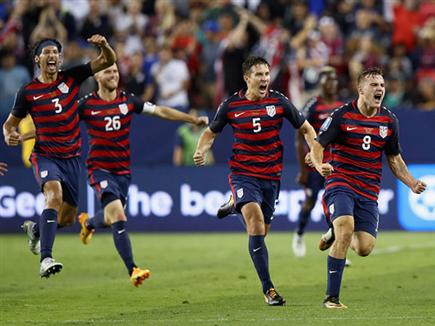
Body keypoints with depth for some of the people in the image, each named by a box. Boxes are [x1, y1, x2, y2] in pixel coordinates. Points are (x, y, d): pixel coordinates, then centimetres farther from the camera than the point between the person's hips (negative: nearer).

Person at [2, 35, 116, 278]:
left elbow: (108, 61, -2)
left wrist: (104, 46, -24)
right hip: (45, 156, -4)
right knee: (54, 195, -33)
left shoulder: (71, 78, 1)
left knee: (68, 218, 9)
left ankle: (35, 230, 43)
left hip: (71, 158, 4)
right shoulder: (28, 92, -4)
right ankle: (46, 258, -42)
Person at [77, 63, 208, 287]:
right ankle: (132, 270, -21)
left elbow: (160, 111, 5)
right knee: (118, 217, -20)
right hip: (100, 170, -5)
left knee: (111, 219, 14)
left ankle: (88, 222, 50)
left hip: (123, 171, 5)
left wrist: (193, 120, 2)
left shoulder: (127, 101, 3)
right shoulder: (86, 104, -6)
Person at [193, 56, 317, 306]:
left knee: (260, 232, 8)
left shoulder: (279, 102, -1)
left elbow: (306, 128, 8)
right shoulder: (231, 105, -3)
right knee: (255, 220, -23)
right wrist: (201, 151, -8)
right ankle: (268, 288, -23)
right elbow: (211, 132, 12)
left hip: (271, 175, 3)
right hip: (243, 173, -3)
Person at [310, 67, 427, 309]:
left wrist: (412, 183, 4)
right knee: (346, 229, -27)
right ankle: (331, 297, -17)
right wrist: (320, 165, -25)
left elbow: (394, 158, 17)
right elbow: (318, 145, -4)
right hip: (340, 183, -4)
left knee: (365, 248, -8)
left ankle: (336, 234, 29)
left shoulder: (389, 121, 6)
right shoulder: (342, 115, -7)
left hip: (368, 192, 4)